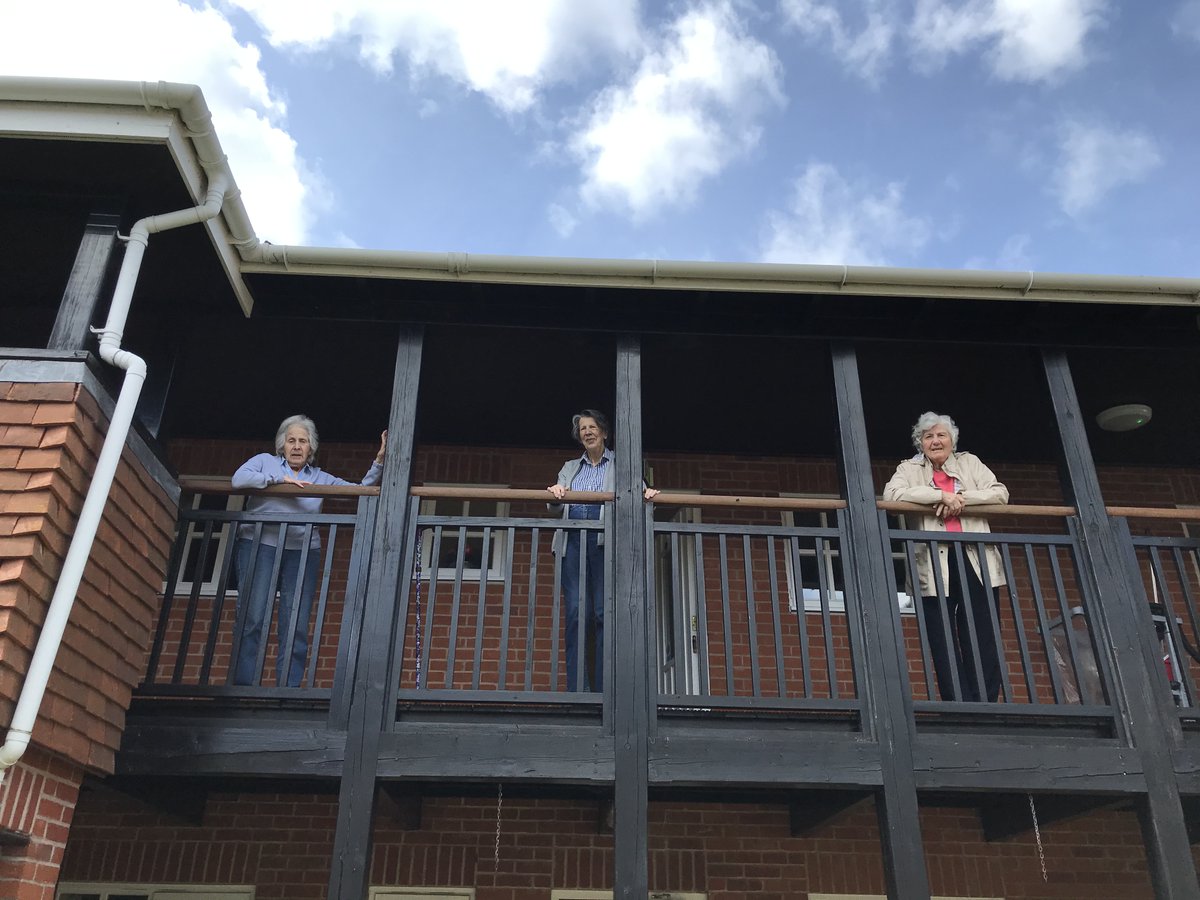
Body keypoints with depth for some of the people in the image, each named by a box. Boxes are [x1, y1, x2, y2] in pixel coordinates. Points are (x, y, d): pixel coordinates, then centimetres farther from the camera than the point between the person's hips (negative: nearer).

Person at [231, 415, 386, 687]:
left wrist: (379, 462, -1)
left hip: (302, 552, 2)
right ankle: (243, 688, -6)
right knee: (252, 620, -10)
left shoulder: (321, 478, 18)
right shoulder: (265, 461, 13)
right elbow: (238, 479, -5)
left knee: (297, 628, -4)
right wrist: (279, 479, -11)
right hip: (259, 545, -2)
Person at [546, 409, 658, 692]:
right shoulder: (570, 467, 26)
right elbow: (555, 505, 15)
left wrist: (646, 494, -20)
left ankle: (604, 689, -7)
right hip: (573, 541, 2)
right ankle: (577, 690, -6)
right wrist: (555, 495, -9)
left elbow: (639, 491, 4)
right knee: (576, 613, -7)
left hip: (606, 541, -2)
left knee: (604, 613, -9)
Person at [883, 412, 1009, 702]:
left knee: (984, 644, 0)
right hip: (934, 567, -2)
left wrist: (961, 498, -10)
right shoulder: (909, 469, 10)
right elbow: (891, 494, -11)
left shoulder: (969, 462, 17)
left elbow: (1000, 493, 5)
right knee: (944, 647, -2)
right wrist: (942, 495, -13)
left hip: (976, 562, 2)